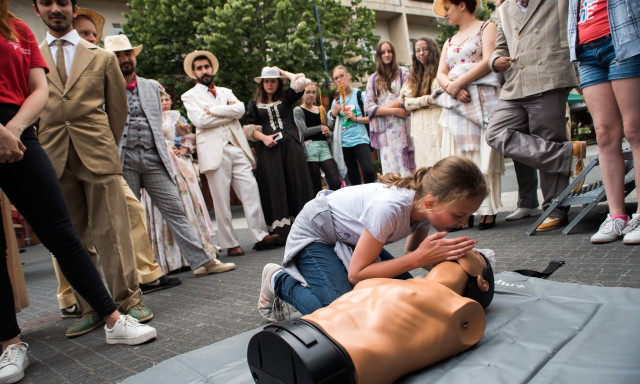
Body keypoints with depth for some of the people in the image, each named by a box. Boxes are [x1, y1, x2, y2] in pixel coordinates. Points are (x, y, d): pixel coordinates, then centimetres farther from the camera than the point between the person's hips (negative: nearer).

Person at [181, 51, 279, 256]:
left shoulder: (225, 92, 23)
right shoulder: (190, 96, 10)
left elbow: (240, 109, 2)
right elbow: (200, 120, -8)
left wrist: (213, 110, -6)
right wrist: (229, 113, -1)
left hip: (237, 148, 4)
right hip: (214, 152, -3)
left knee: (251, 191, -5)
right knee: (221, 200, -2)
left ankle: (260, 236, -1)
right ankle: (230, 244, 6)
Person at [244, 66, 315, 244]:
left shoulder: (285, 98, 15)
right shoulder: (254, 104, 14)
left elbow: (301, 82, 4)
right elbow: (250, 127, 6)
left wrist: (283, 72, 15)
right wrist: (263, 137, -11)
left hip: (290, 145, 1)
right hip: (268, 148, -1)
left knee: (296, 183, -1)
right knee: (274, 187, -5)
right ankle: (280, 231, -5)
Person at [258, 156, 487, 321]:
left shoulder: (425, 205, -16)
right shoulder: (389, 208, -39)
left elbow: (411, 254, 0)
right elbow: (356, 274, -29)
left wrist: (442, 253, -22)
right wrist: (419, 257, -33)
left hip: (350, 237, 8)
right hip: (314, 234, -7)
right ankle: (278, 281, 4)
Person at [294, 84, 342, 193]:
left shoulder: (321, 110, 20)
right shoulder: (298, 110, 6)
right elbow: (304, 131, -7)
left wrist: (328, 133, -1)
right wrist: (321, 128, 1)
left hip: (324, 146, 4)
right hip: (309, 146, -4)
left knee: (336, 182, -10)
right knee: (316, 186, -5)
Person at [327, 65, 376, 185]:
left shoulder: (360, 95, 3)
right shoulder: (336, 102, 14)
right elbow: (331, 127, 18)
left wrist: (355, 118, -12)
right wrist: (333, 114, 1)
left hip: (360, 139, -4)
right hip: (344, 143, 4)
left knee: (368, 171, -22)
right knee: (353, 177, 7)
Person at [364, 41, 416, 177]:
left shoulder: (403, 72, 11)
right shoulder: (373, 79, 14)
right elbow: (368, 107, 2)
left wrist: (383, 108, -4)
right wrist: (395, 111, -8)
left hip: (403, 128, -1)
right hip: (385, 131, 1)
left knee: (408, 170, -4)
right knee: (391, 174, -4)